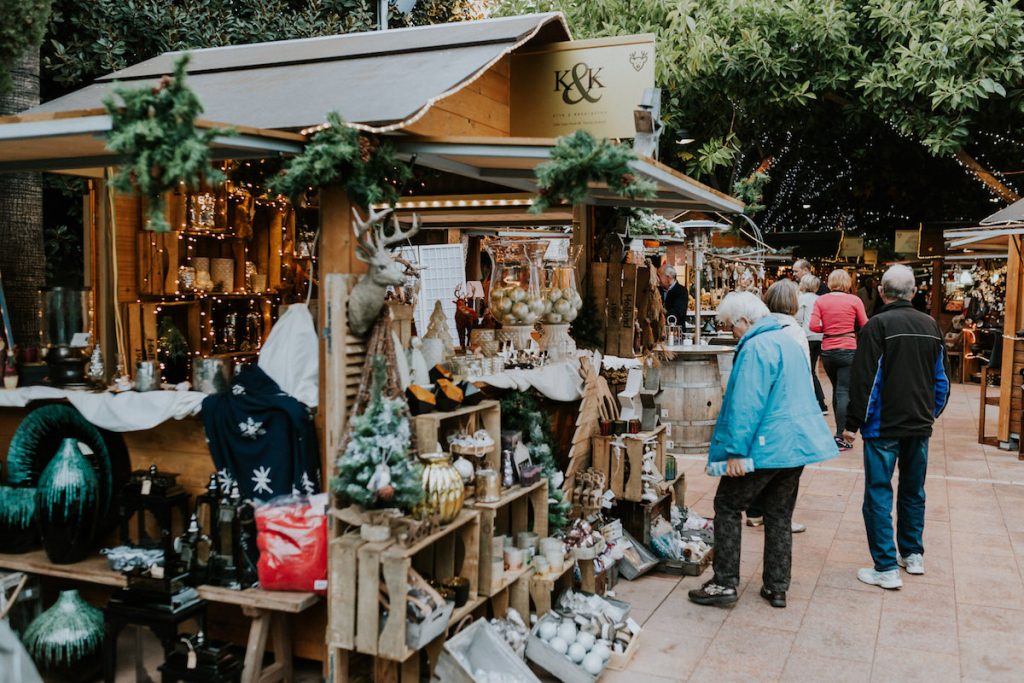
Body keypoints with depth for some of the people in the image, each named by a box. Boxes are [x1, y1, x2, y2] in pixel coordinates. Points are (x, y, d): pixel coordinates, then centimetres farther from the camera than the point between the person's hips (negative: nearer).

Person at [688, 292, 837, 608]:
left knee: (727, 506, 4)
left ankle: (725, 583, 5)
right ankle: (777, 587, 20)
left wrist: (735, 450, -21)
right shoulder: (789, 341, 14)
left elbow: (746, 405, -22)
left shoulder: (756, 348, -16)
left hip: (765, 447, -9)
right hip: (798, 443, 9)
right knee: (780, 516, 15)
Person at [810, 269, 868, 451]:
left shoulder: (820, 301, 0)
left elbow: (814, 326, -8)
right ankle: (839, 436, -10)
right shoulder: (854, 300, -4)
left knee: (837, 390, 19)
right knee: (844, 392, -4)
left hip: (827, 350, 3)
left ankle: (841, 429, 28)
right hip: (848, 350, -3)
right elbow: (865, 326, -2)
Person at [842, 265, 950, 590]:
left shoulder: (878, 325, -13)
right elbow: (942, 378, 14)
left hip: (884, 426, -6)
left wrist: (853, 423, -8)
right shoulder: (931, 325, 6)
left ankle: (886, 568, -1)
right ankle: (913, 555, 28)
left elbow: (864, 380, -14)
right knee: (913, 491, 18)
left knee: (879, 494, -1)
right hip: (920, 426, 6)